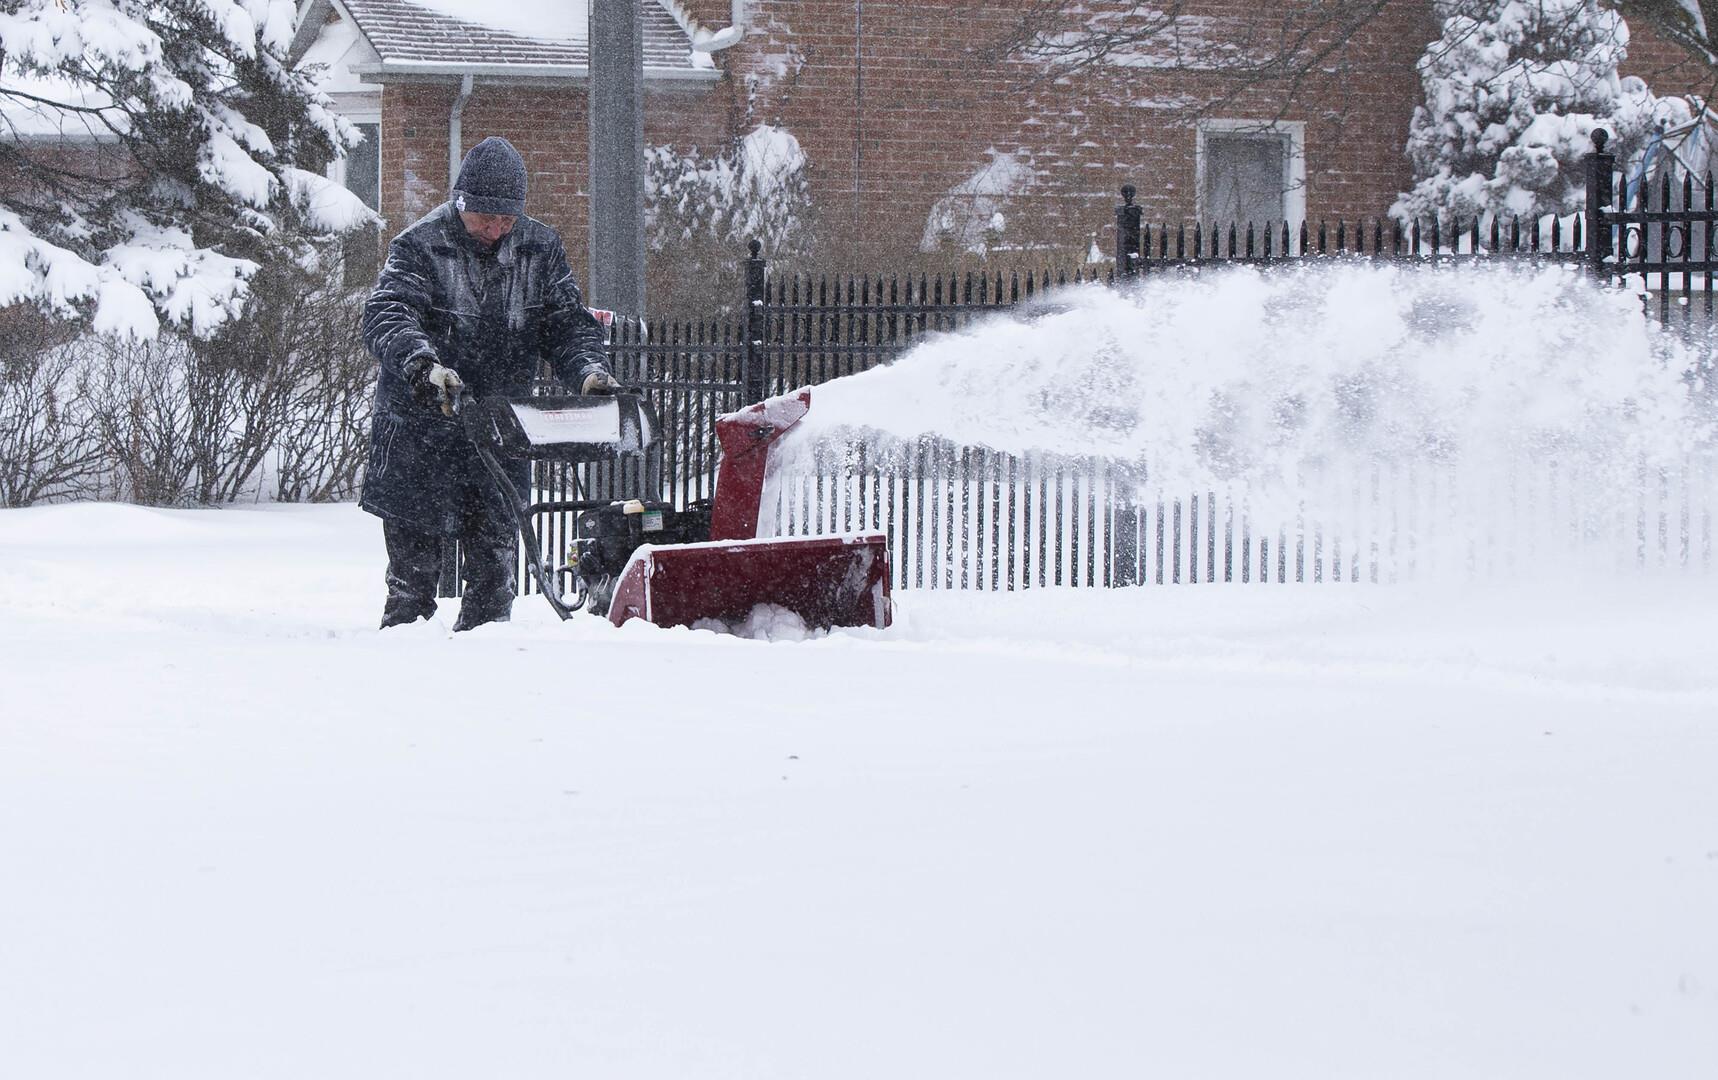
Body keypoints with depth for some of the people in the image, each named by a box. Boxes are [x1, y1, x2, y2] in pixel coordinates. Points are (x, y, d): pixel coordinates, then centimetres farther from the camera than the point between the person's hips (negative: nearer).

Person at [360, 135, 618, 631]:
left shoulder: (540, 249, 4)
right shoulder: (418, 247, -9)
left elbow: (567, 322, 6)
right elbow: (386, 316, -23)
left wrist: (589, 369, -17)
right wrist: (423, 366, -43)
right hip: (421, 427, -4)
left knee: (494, 556, 7)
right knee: (415, 559, 1)